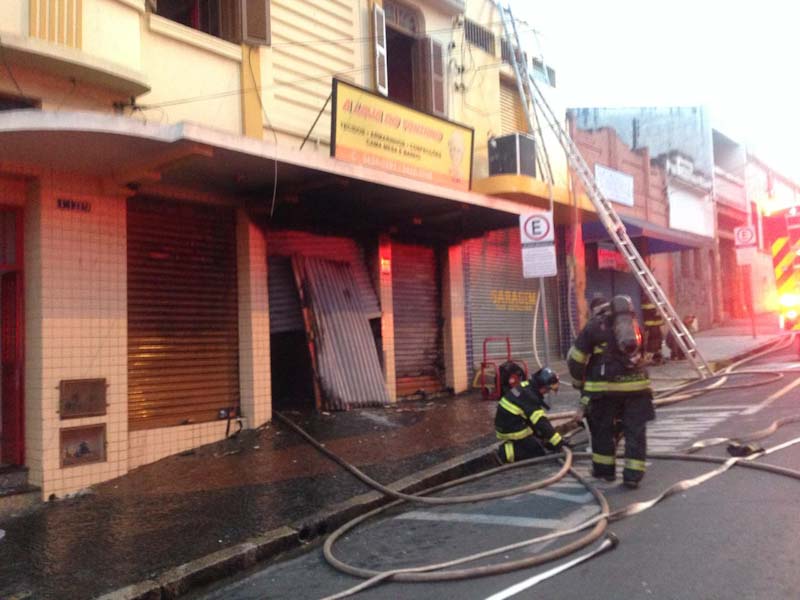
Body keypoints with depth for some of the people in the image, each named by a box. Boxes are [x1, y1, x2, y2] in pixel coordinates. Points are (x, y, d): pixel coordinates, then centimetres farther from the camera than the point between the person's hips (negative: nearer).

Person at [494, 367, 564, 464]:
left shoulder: (526, 386, 5)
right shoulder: (529, 396, -24)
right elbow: (541, 422, -27)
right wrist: (558, 442, -24)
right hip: (511, 430, -9)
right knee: (539, 452, -3)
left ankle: (510, 444, 15)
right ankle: (506, 452, -9)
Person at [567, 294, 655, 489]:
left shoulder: (594, 325, 2)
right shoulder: (633, 325, 16)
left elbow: (575, 359, 1)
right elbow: (642, 353, 21)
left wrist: (579, 382, 16)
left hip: (605, 386, -3)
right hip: (635, 384, 3)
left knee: (602, 428, 13)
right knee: (635, 430, 7)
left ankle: (605, 469, 24)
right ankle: (633, 475, 4)